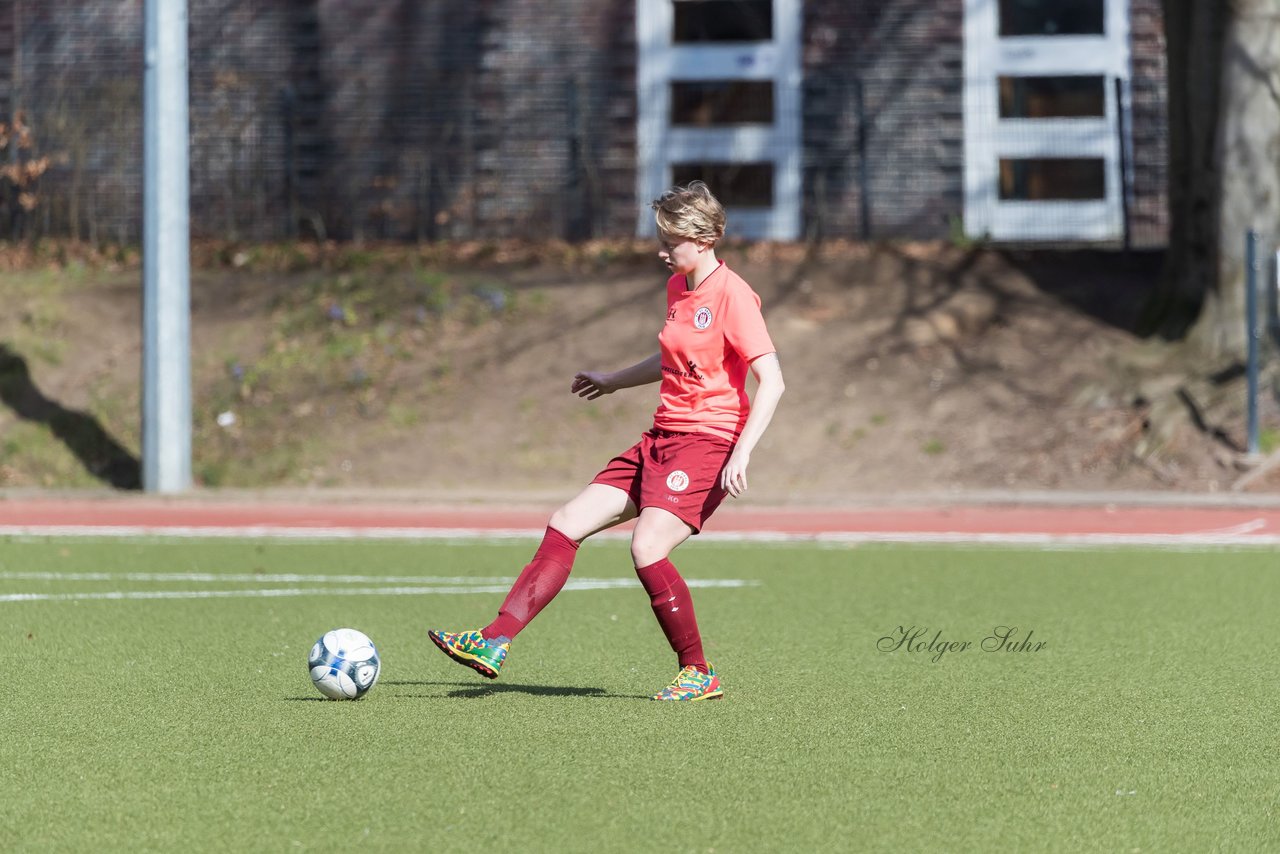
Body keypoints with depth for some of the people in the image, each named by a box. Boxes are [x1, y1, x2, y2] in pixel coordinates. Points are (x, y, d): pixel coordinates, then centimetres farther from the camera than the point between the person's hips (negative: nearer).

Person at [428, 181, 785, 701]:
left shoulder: (732, 296, -13)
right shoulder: (678, 287, 13)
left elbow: (771, 381, -18)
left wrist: (741, 455, -25)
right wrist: (615, 381, 41)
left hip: (708, 443, -9)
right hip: (662, 438, 9)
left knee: (647, 547, -24)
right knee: (566, 525, 2)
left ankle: (699, 675, -8)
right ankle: (494, 643, 2)